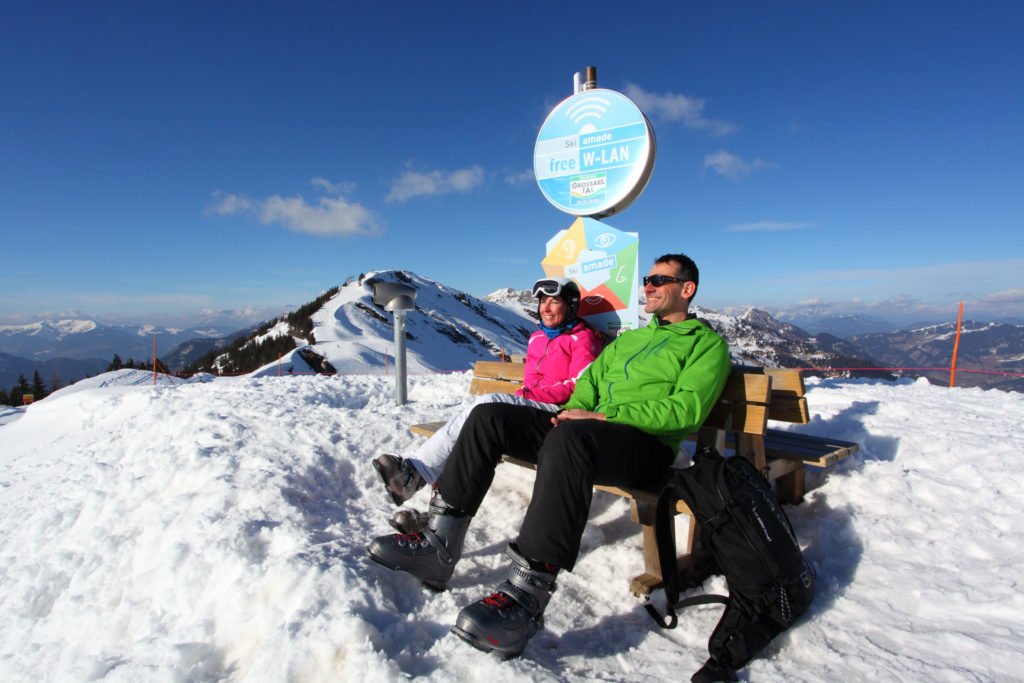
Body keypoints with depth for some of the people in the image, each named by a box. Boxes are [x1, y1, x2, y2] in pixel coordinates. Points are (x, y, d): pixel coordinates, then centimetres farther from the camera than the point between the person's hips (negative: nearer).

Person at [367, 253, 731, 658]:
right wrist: (572, 411, -1)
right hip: (589, 430, 7)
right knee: (488, 417, -10)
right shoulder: (627, 339, 31)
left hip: (646, 445, -7)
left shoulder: (706, 343, 9)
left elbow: (687, 408, -8)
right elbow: (589, 382, 23)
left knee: (569, 437, -40)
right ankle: (438, 548, -10)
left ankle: (528, 593, -37)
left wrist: (606, 416, -17)